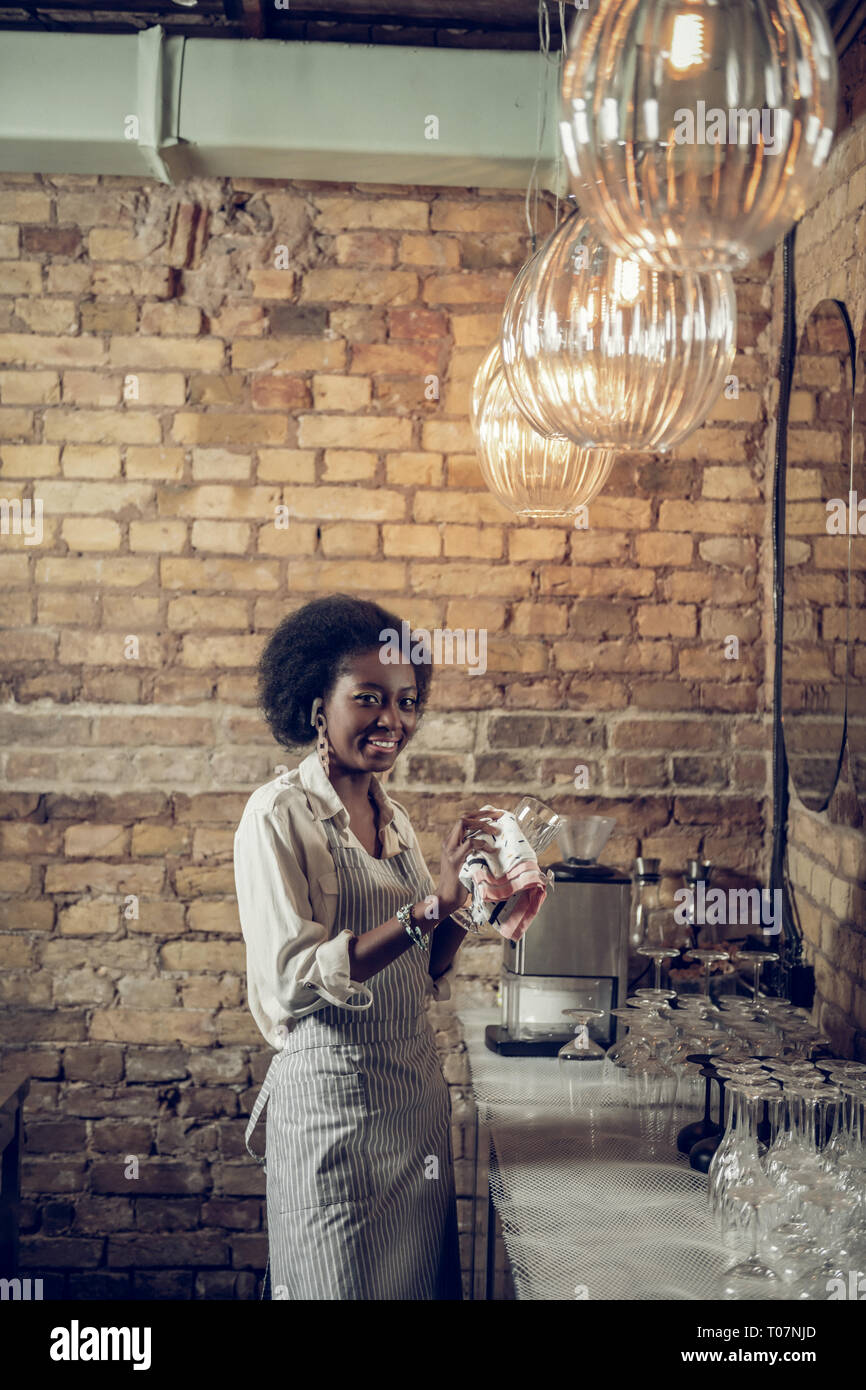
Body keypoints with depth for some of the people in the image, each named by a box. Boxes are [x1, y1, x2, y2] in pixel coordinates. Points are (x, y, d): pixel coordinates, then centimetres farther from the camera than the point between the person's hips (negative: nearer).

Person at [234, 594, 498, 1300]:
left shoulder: (392, 815, 9)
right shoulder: (279, 815, -12)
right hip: (334, 1094, -7)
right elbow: (292, 981, -22)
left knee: (422, 1278, 17)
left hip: (417, 1089, 7)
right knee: (343, 1281, 5)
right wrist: (429, 906, -25)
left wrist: (462, 901, -5)